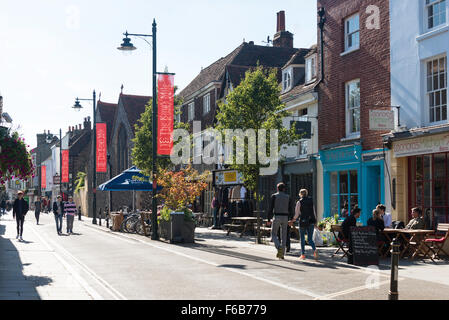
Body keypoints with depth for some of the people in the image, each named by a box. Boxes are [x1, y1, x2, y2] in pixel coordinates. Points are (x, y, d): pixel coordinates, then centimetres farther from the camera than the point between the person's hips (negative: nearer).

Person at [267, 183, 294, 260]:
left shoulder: (274, 196, -2)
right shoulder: (288, 197, 8)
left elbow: (271, 208, -6)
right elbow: (290, 209, 6)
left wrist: (269, 220, -2)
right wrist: (289, 220, 19)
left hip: (277, 217, -3)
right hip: (285, 217, 3)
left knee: (274, 234, 7)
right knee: (283, 236, 10)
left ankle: (279, 247, -20)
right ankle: (282, 254, 7)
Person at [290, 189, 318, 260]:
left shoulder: (299, 202, -5)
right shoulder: (311, 201, 6)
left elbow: (297, 214, -5)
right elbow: (314, 212, 7)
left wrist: (292, 221, 10)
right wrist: (315, 221, 15)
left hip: (303, 222, -3)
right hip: (311, 222, 3)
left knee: (302, 239, 10)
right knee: (310, 239, 8)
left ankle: (303, 254, 11)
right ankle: (314, 249, -18)